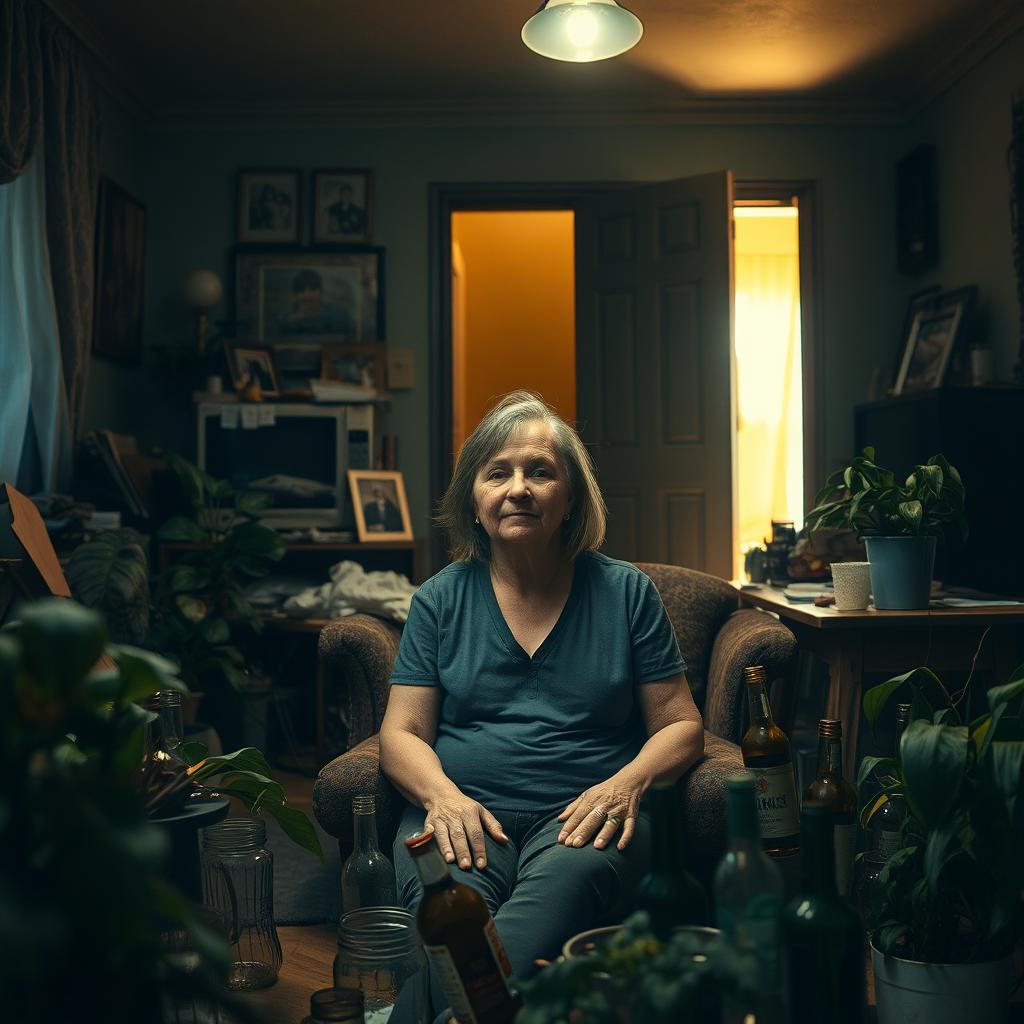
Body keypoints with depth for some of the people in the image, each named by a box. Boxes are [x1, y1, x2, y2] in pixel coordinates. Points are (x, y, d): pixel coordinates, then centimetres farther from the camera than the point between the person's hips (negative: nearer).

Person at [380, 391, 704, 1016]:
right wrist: (443, 796, -13)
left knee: (567, 880, -38)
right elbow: (402, 733, 10)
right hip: (466, 812, 1)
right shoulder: (441, 600, 14)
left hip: (581, 817, 0)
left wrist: (628, 783, -11)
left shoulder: (626, 593, 12)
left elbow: (681, 725, 11)